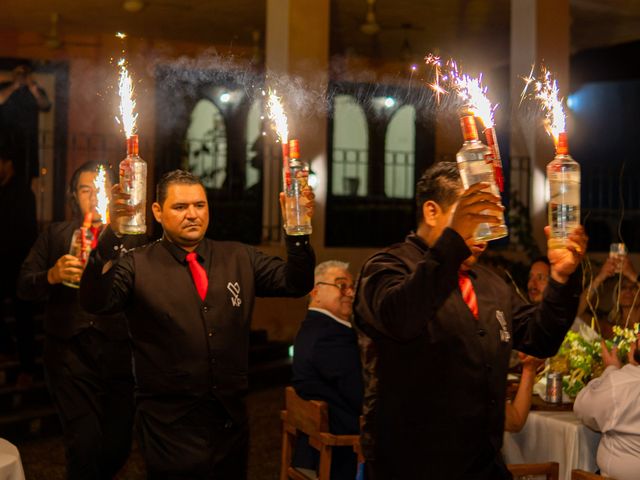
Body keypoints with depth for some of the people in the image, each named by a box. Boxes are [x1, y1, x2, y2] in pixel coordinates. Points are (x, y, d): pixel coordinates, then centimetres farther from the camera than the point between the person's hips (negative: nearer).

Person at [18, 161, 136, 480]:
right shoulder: (55, 235, 12)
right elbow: (24, 287, 6)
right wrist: (51, 276, -16)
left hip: (118, 355, 1)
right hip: (71, 354, 0)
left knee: (117, 448, 5)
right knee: (85, 445, -11)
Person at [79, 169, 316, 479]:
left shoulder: (239, 259, 7)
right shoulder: (137, 265, -5)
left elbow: (295, 283, -1)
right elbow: (95, 301, -21)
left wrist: (297, 229, -19)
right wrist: (113, 235, -35)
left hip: (231, 420, 4)